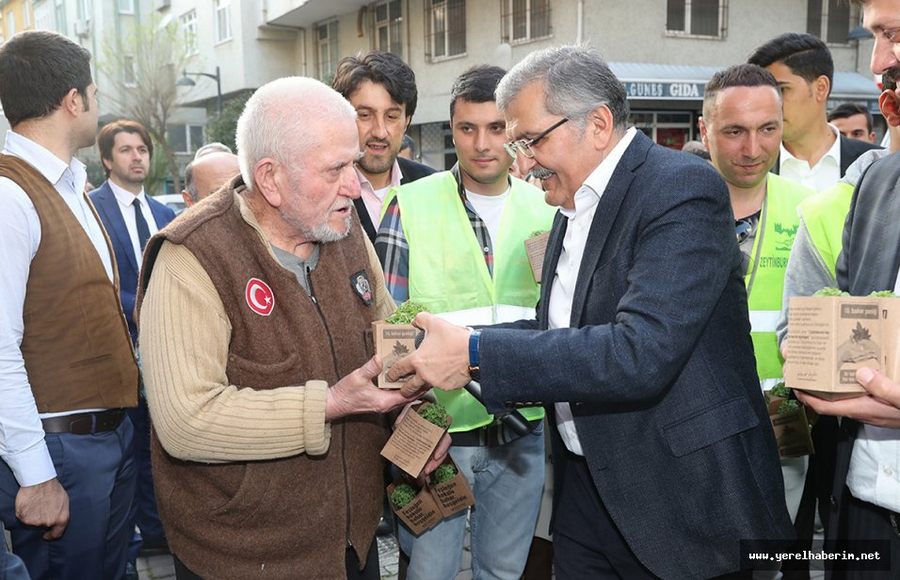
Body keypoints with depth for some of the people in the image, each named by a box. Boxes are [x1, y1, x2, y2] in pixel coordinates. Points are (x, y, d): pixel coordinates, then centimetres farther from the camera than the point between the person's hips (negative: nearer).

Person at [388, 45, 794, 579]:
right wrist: (454, 345, -4)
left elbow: (641, 353, -30)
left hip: (684, 493, -7)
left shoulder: (683, 189, -18)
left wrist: (477, 354, -28)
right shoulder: (574, 205, 8)